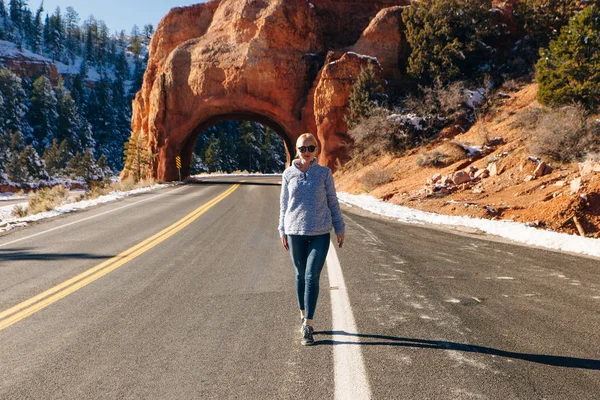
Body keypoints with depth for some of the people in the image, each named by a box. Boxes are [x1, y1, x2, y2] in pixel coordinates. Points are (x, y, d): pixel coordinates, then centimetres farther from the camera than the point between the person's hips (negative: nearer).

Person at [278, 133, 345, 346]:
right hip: (295, 232, 2)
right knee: (301, 275, 13)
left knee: (312, 277, -7)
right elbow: (284, 203, 9)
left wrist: (339, 228, 7)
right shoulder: (289, 174, 3)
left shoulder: (324, 173, 0)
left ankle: (307, 326, -3)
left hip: (320, 233, -1)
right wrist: (283, 231, 9)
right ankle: (303, 316, 30)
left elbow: (332, 201, 6)